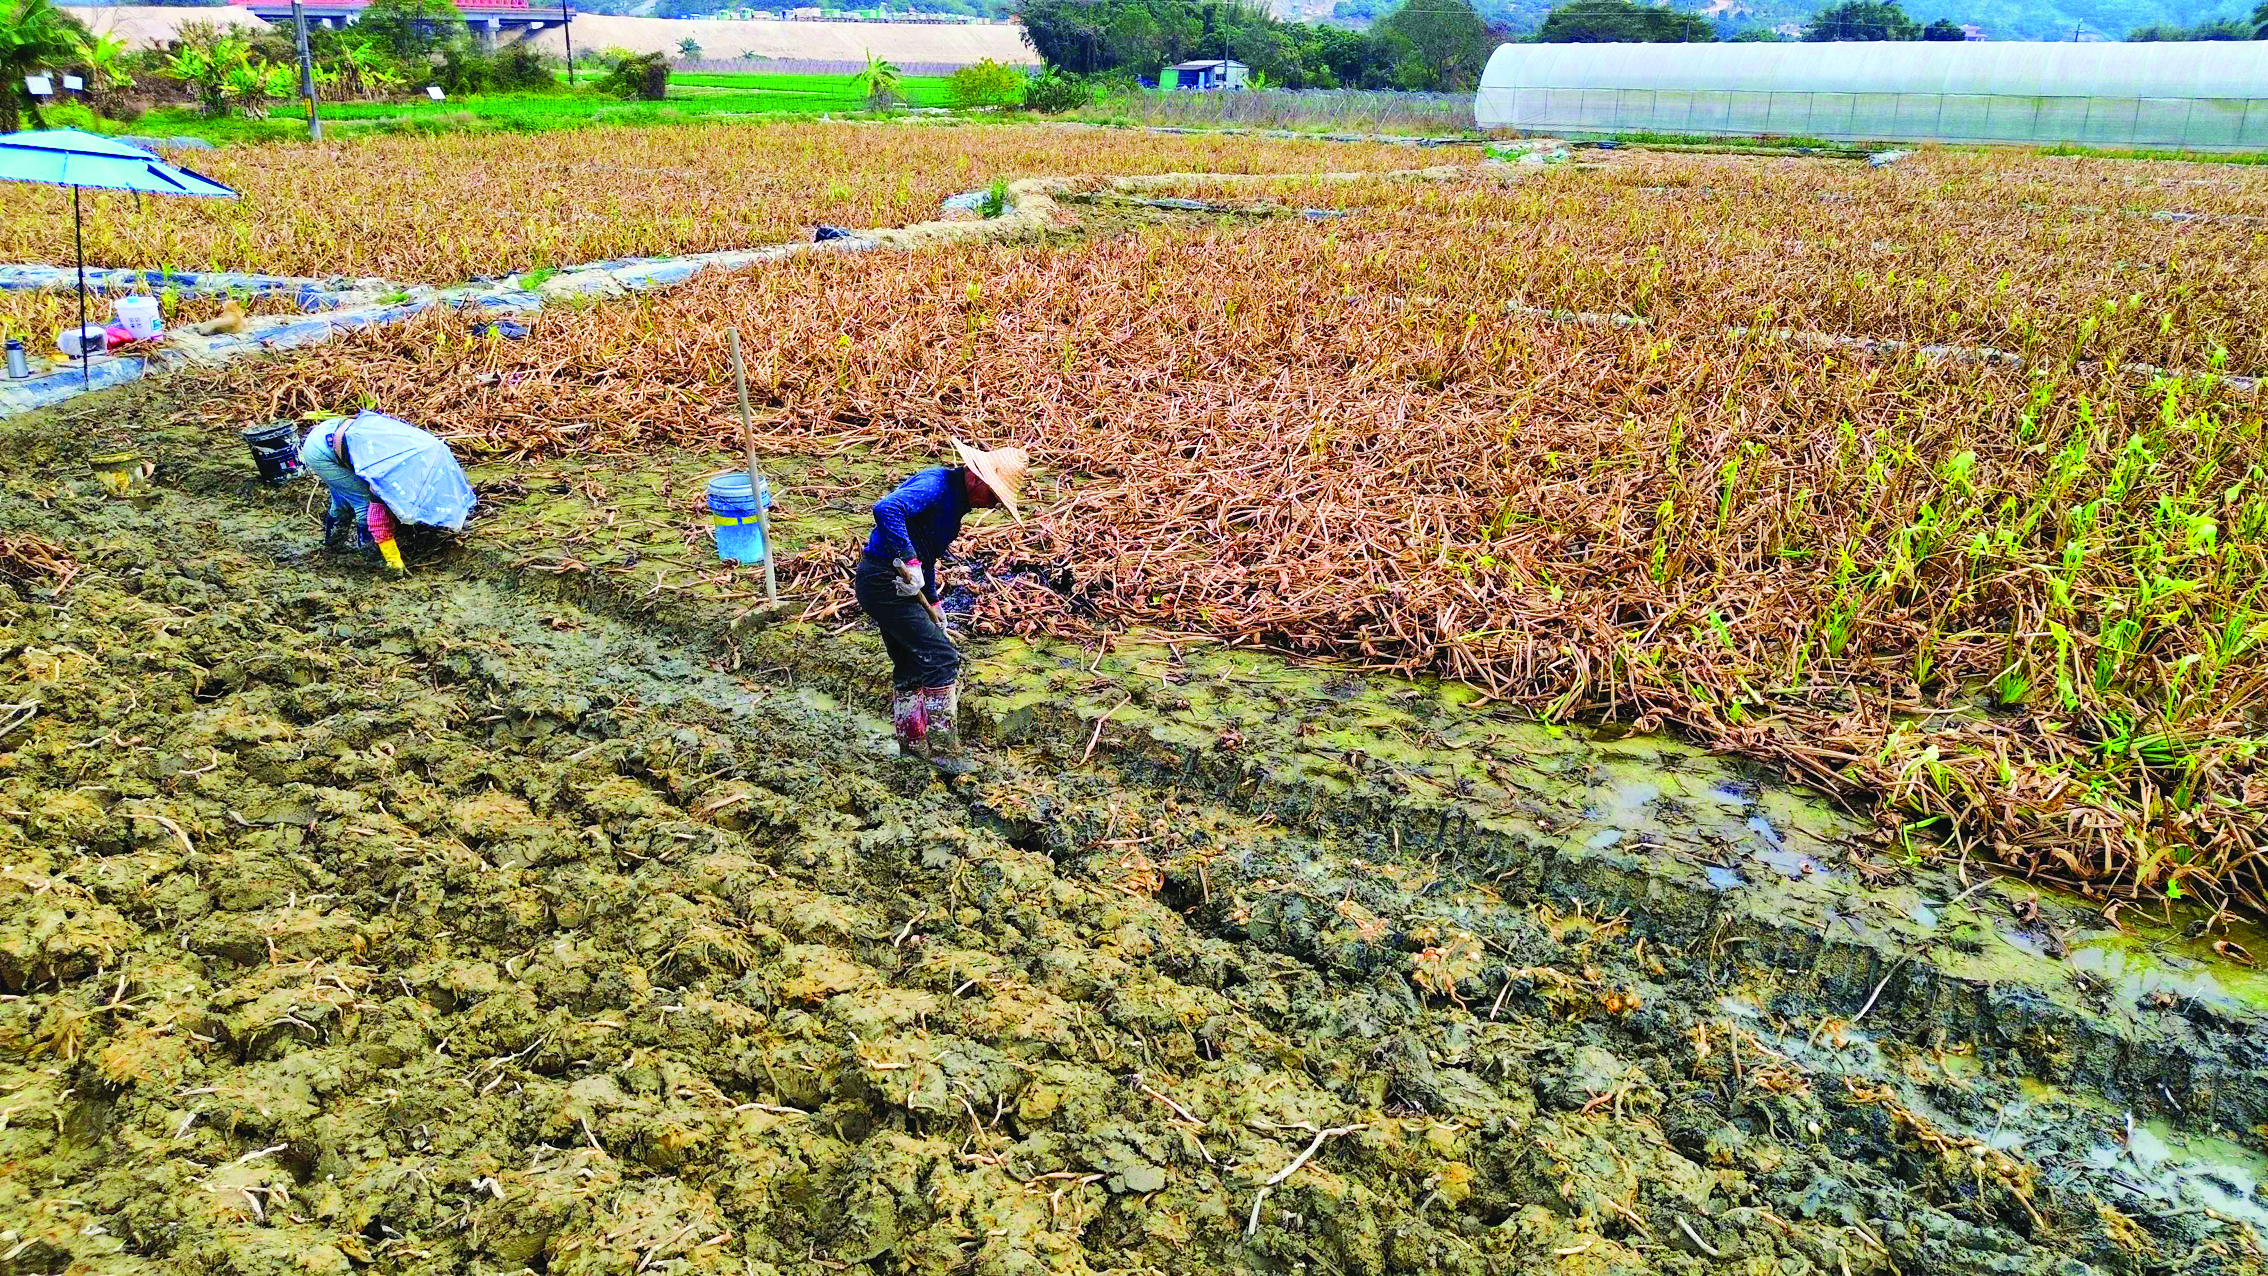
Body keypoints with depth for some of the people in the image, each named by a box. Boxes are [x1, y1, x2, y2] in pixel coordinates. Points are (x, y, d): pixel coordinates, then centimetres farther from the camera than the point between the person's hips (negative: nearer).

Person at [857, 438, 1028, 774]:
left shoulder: (956, 498, 13)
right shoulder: (937, 485, -18)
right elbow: (886, 509, -36)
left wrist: (932, 602, 25)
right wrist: (909, 561, -34)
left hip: (893, 584, 10)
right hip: (884, 581, -10)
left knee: (911, 665, 17)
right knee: (941, 658, -9)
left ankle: (912, 744, 29)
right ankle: (942, 749, -3)